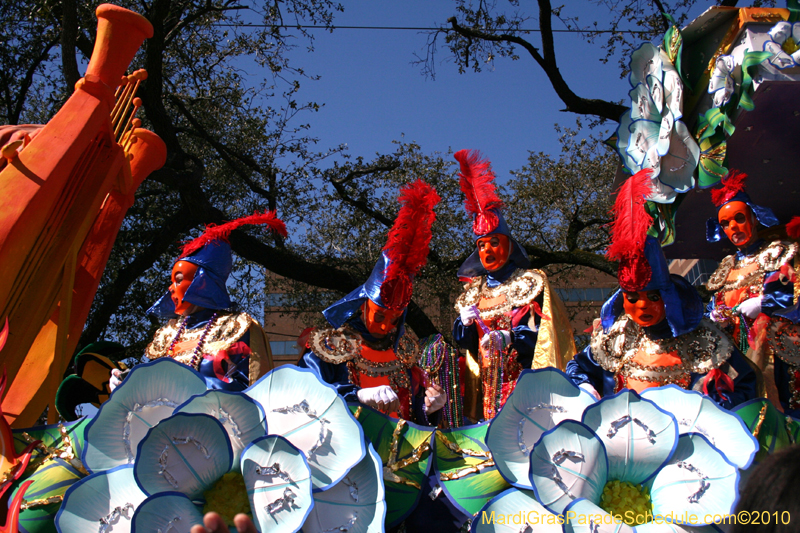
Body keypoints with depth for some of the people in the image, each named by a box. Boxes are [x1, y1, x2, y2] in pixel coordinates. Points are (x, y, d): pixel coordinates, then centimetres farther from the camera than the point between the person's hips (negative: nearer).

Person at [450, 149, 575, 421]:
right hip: (488, 382, 4)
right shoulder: (474, 290, 15)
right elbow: (463, 341, 13)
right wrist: (465, 323, -9)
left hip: (524, 379, -4)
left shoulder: (531, 283, 2)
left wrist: (509, 338, -23)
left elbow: (545, 333, -7)